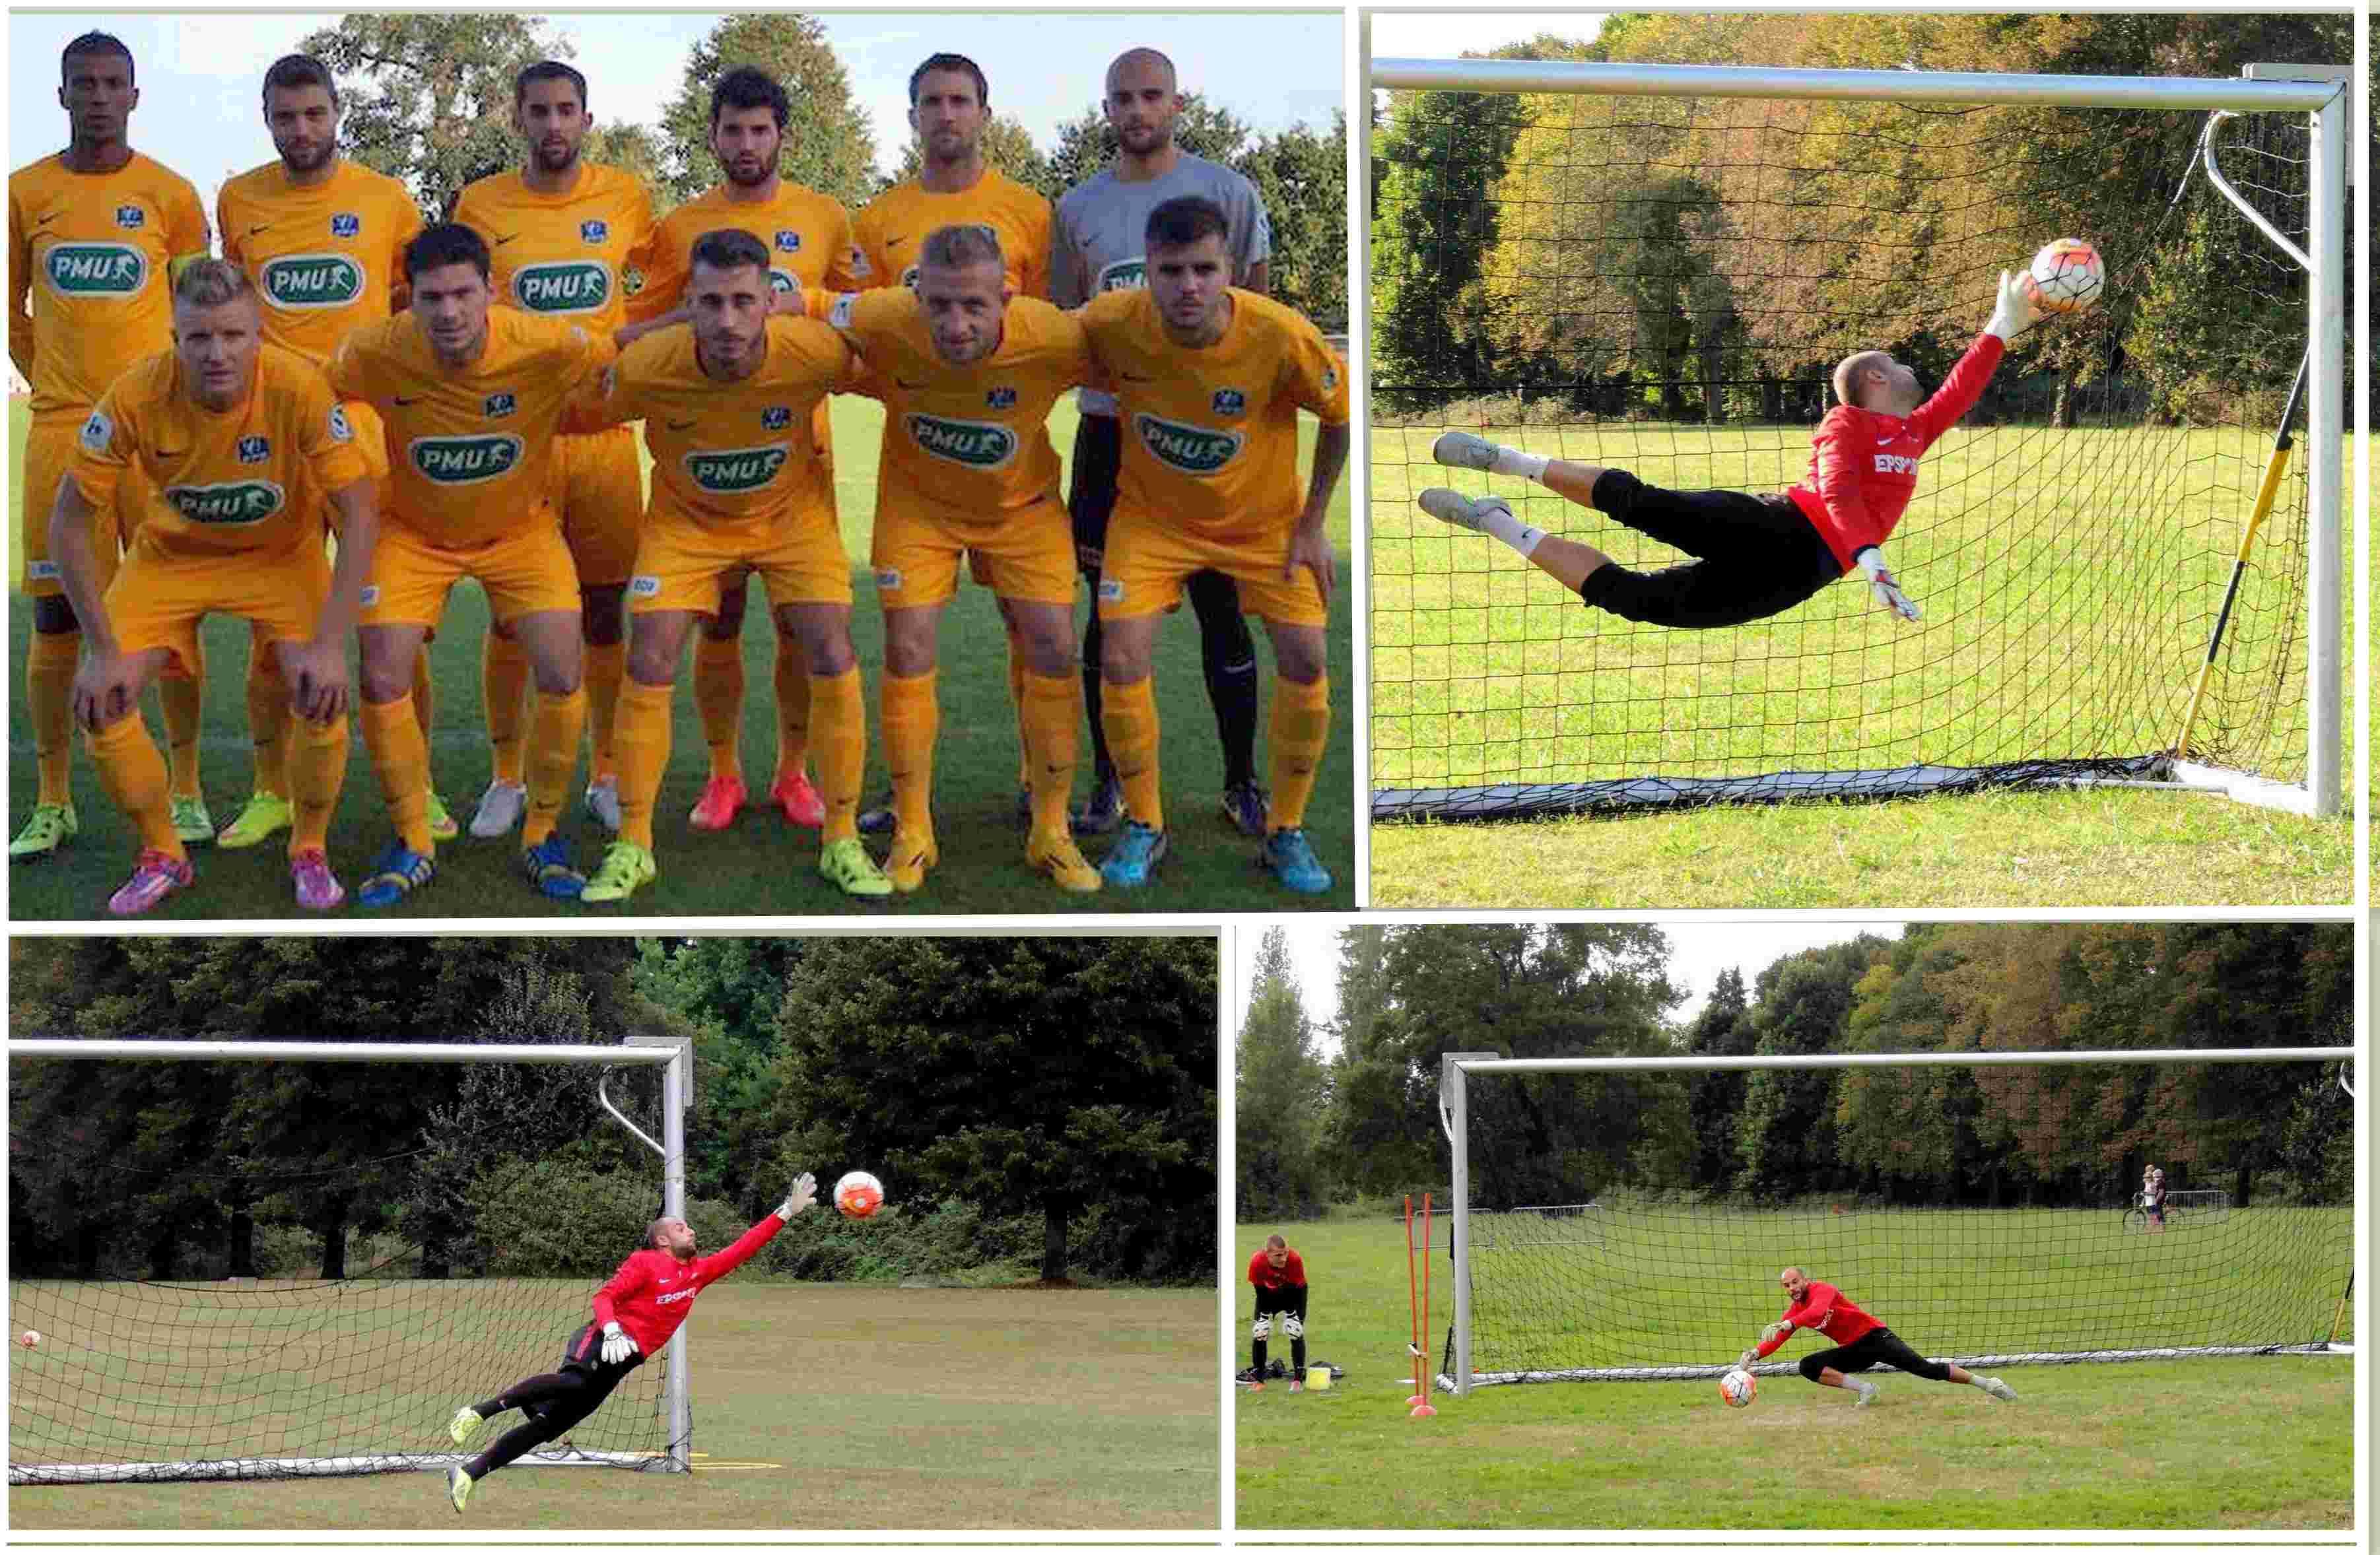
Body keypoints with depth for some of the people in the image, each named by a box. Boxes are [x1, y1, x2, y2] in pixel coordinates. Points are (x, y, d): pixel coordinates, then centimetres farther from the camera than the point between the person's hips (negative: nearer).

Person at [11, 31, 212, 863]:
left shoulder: (170, 195, 2)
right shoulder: (26, 192, 6)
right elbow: (11, 308, 16)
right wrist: (51, 381, 10)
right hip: (60, 426, 1)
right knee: (56, 620, 2)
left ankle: (186, 793, 10)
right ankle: (52, 805, 9)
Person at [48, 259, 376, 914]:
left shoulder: (300, 388, -31)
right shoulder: (137, 395, -28)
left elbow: (359, 514, -25)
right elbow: (70, 522, -19)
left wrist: (330, 645, -32)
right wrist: (104, 651, -23)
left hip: (281, 553, -1)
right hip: (171, 552, 1)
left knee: (323, 696, -21)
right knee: (100, 697, -14)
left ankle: (310, 852, 7)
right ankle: (162, 856, 10)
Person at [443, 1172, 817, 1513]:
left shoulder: (698, 1271, 19)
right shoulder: (644, 1262, -1)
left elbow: (741, 1249, 21)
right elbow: (604, 1297, -7)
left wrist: (786, 1212, 17)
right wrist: (612, 1330, -27)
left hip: (623, 1361, 6)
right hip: (603, 1343, -6)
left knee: (548, 1425, 0)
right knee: (574, 1381, -39)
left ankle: (469, 1472, -1)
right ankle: (480, 1411, -35)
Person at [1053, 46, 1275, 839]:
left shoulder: (1226, 193, -1)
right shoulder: (1078, 207, 7)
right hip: (1110, 425, 2)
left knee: (1220, 607, 2)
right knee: (1110, 606, 6)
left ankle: (1241, 781, 11)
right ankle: (1108, 780, 15)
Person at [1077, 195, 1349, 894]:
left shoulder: (1281, 336, -30)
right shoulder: (1113, 324, -28)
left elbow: (1340, 412, -11)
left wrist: (1312, 524, -7)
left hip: (1262, 518, 0)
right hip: (1151, 515, 0)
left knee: (1305, 664, -8)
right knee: (1121, 662, -13)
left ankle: (1287, 832, 13)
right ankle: (1143, 826, 9)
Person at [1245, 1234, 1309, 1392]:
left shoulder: (1295, 1259, -37)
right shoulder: (1257, 1262, -34)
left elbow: (1298, 1291, -25)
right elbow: (1260, 1292, -19)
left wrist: (1296, 1319, -26)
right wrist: (1264, 1316, -21)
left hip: (1292, 1292, -1)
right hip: (1269, 1293, 1)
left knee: (1296, 1333, -14)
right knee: (1259, 1333, -7)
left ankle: (1298, 1379, -8)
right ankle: (1258, 1379, 3)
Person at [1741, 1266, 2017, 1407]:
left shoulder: (1821, 1289, -15)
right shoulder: (1794, 1310, 7)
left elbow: (1817, 1311, -37)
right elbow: (1774, 1339, -1)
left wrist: (1786, 1325, -51)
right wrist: (1755, 1354, -22)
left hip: (1875, 1337, -7)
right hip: (1854, 1352, 7)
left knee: (1927, 1369, -20)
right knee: (1808, 1366, -12)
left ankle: (1986, 1383, -8)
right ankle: (1865, 1390, -13)